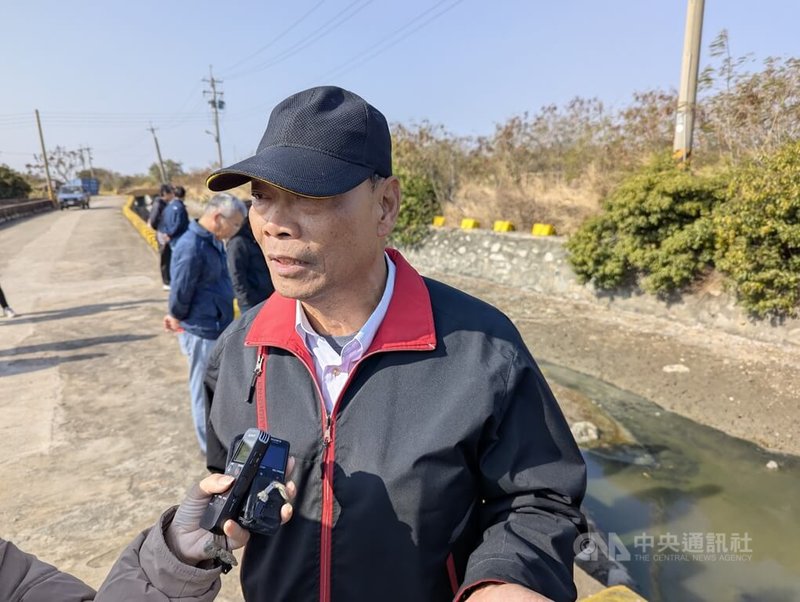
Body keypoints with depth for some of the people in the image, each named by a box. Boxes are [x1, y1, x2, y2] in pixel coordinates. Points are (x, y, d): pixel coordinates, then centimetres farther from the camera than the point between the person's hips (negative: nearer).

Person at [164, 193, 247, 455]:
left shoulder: (213, 242, 7)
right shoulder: (192, 248, -24)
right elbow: (181, 291, -19)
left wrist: (176, 315, 14)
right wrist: (177, 318, -1)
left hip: (217, 327, 9)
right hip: (203, 332, -9)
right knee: (205, 390, 7)